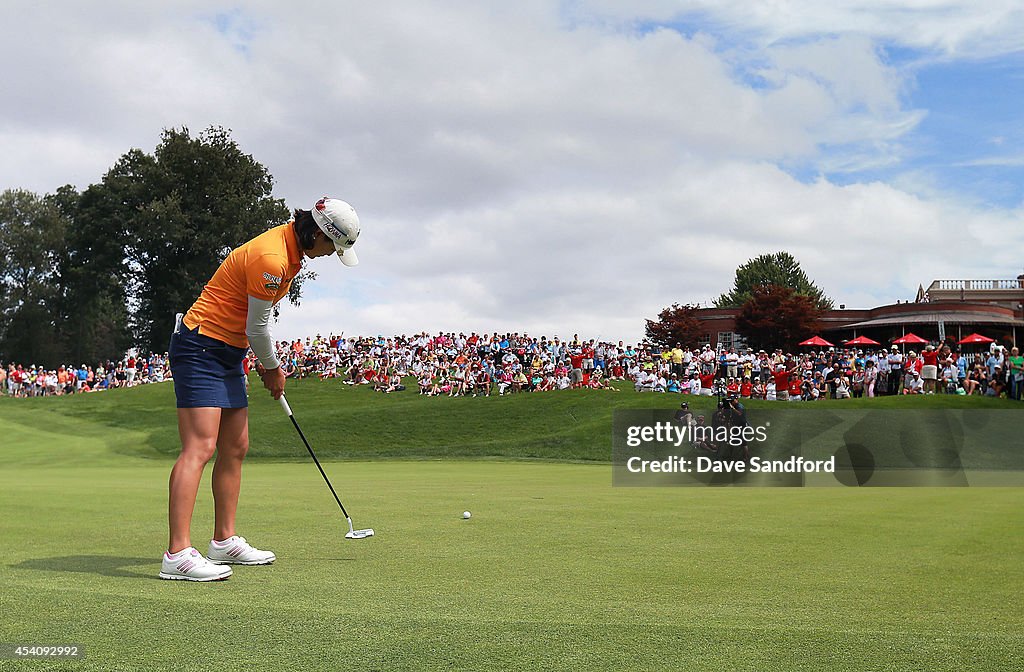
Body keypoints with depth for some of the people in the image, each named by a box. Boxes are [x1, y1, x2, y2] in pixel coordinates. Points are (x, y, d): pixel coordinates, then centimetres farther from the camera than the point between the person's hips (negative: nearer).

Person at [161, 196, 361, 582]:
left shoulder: (291, 249, 9)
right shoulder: (270, 258, -24)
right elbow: (256, 327, -16)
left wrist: (267, 364, 13)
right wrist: (272, 368, 0)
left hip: (228, 354, 11)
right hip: (199, 348, -11)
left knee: (235, 449, 11)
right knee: (200, 448, -18)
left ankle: (224, 542, 19)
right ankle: (177, 554, -22)